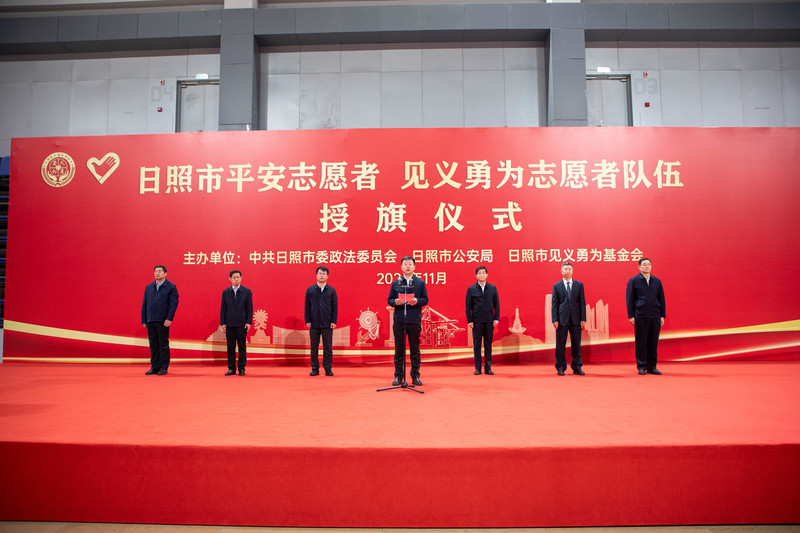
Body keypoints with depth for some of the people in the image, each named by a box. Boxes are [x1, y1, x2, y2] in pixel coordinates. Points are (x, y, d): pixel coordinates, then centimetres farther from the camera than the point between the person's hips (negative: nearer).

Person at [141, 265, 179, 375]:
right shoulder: (148, 287, 14)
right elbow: (144, 304, 14)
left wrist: (169, 319, -15)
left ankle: (163, 367, 7)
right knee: (153, 345, 9)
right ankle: (154, 367, 16)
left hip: (163, 321, -5)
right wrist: (144, 320, 8)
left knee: (163, 345, 0)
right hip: (150, 321, 5)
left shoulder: (171, 287, -1)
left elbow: (173, 303, -7)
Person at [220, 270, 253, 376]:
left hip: (242, 324, -1)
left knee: (242, 347, 3)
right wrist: (222, 323, 0)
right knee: (230, 347, 4)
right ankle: (231, 369, 12)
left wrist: (249, 322, -7)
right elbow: (223, 308, 7)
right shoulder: (225, 292, 7)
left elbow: (249, 308, 1)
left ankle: (241, 368, 10)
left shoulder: (247, 291, 2)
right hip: (229, 324, 2)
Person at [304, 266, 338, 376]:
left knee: (328, 347, 3)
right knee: (314, 347, 5)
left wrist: (333, 321, -3)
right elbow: (307, 306, 6)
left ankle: (328, 369, 10)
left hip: (327, 324, 0)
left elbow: (335, 307, 5)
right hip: (314, 324, 1)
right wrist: (307, 321, -2)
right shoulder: (310, 290, 6)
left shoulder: (332, 290, 5)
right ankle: (315, 369, 13)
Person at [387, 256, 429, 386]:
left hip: (414, 320, -1)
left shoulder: (420, 283, 6)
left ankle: (415, 375, 15)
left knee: (415, 349, 5)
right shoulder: (395, 283, 9)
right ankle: (398, 376, 14)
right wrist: (395, 302, -11)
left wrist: (417, 301, -15)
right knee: (399, 349, 5)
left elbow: (425, 300, 5)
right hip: (399, 320, 1)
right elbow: (390, 300, 10)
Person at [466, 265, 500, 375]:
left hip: (489, 320, 1)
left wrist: (496, 318, 0)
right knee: (477, 344, 3)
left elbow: (496, 304, 7)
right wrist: (469, 320, -5)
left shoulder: (493, 288, 6)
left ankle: (488, 368, 13)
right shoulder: (471, 289, 1)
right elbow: (468, 306, 1)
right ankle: (478, 368, 9)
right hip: (477, 321, -1)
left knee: (488, 344, 6)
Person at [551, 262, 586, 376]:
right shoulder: (556, 286, 5)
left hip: (576, 319, 1)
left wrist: (583, 319, 0)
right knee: (560, 345, 2)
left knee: (576, 344, 6)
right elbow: (554, 304, 2)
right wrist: (555, 319, -6)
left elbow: (582, 302, 6)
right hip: (562, 319, -1)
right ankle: (560, 368, 11)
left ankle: (577, 367, 15)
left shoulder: (579, 285, 8)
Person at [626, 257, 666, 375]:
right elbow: (629, 299, 0)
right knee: (641, 342, 0)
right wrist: (631, 316, -6)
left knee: (653, 342, 6)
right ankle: (641, 367, 9)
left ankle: (652, 366, 14)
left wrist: (662, 315, 7)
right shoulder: (633, 281, 2)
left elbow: (661, 299, 13)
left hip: (655, 317, 3)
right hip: (640, 316, -3)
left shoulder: (657, 281, 11)